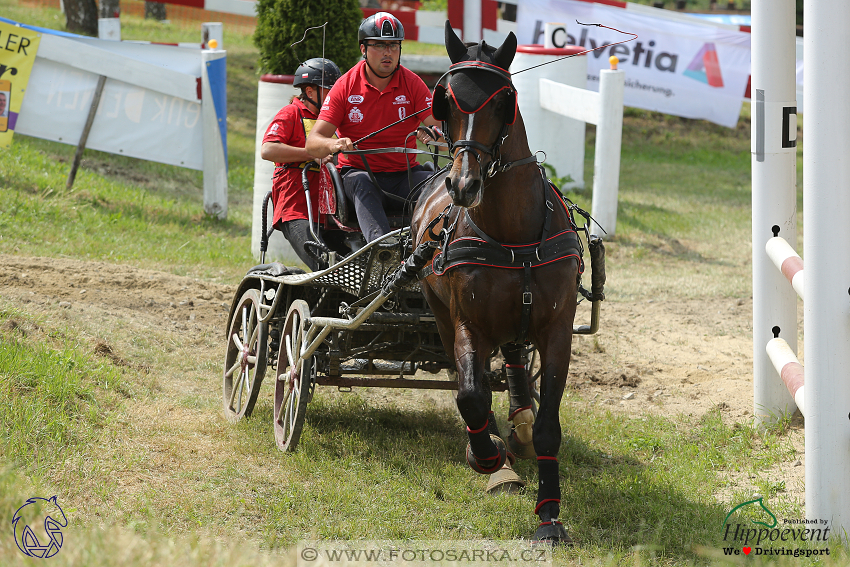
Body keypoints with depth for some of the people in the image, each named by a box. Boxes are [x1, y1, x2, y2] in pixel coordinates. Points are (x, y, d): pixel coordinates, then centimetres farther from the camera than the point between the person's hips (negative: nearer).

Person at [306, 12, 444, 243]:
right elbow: (313, 143, -7)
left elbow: (439, 125, -7)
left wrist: (434, 132, -33)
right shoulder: (345, 87, -2)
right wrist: (333, 144, -32)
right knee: (361, 183, -37)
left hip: (404, 174, 2)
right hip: (358, 170, -2)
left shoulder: (412, 84, 3)